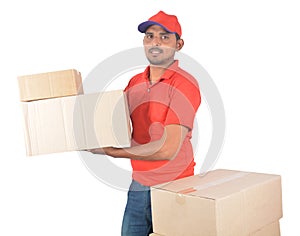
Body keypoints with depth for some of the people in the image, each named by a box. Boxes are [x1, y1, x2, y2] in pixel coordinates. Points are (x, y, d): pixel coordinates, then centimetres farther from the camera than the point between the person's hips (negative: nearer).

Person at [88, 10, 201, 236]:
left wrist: (111, 152, -15)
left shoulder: (184, 84, -15)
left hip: (173, 187, -5)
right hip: (138, 185, 6)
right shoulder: (134, 82, 6)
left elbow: (167, 149, -21)